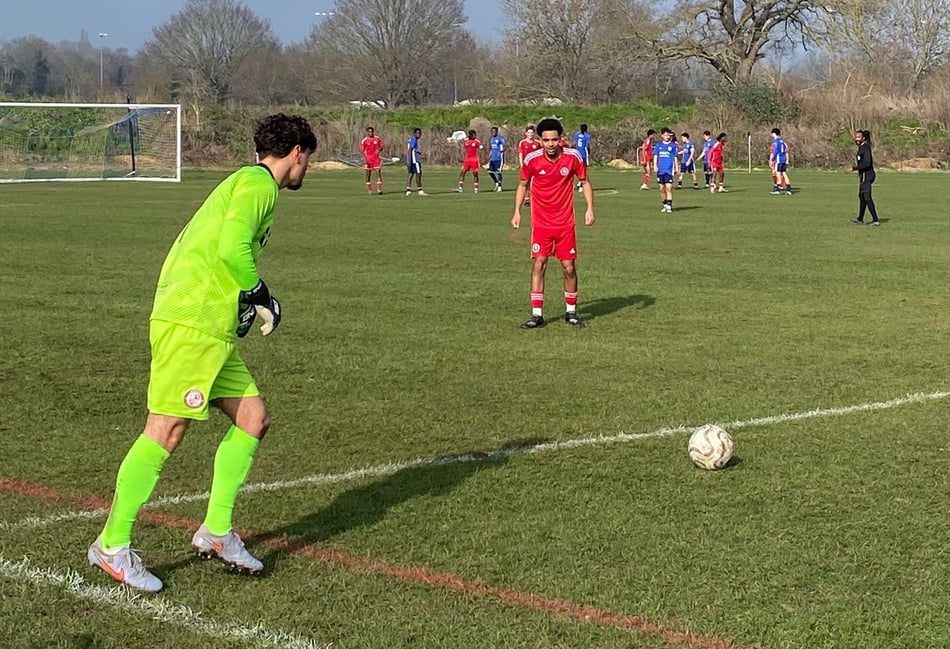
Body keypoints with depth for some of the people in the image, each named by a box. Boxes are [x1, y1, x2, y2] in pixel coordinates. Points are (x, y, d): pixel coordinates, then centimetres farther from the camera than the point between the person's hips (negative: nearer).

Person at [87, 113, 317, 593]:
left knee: (253, 417, 10)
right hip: (192, 324, -10)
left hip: (212, 329, 10)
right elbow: (232, 247, -20)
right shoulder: (258, 183, -5)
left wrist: (249, 301, 14)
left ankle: (216, 532, 15)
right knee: (165, 431, -9)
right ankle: (112, 545, -3)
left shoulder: (244, 183, 25)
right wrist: (260, 297, -7)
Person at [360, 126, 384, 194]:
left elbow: (381, 147, 12)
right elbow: (362, 151, -3)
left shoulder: (377, 138, 5)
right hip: (368, 159, -1)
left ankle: (379, 189, -8)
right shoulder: (364, 140, -2)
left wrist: (379, 149, -12)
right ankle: (369, 190, 12)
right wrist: (365, 159, -16)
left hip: (376, 158, 1)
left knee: (378, 173, -9)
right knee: (368, 174, 3)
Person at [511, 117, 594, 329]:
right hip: (541, 223, 0)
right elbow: (523, 185, 9)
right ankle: (537, 314, 0)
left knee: (569, 267, 3)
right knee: (538, 265, -6)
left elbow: (584, 181, 6)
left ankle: (571, 312, 19)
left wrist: (590, 208, -5)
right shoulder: (532, 160, -8)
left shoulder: (573, 157, -8)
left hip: (565, 223, 0)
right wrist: (517, 211, 1)